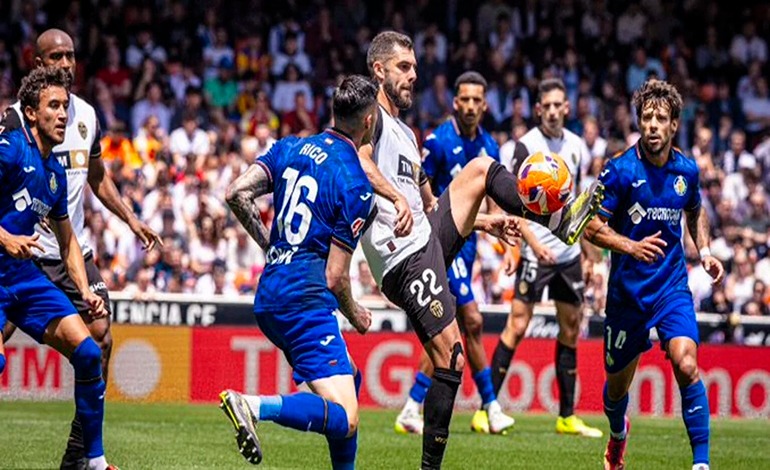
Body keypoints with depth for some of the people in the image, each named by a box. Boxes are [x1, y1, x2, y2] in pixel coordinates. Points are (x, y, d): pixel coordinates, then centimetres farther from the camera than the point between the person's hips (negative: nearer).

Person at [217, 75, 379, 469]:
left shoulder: (290, 148, 9)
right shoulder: (355, 185, -9)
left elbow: (237, 194, 2)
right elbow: (335, 277, -10)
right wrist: (356, 317, 10)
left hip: (269, 298, 9)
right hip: (306, 303, -9)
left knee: (348, 379, 27)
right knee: (344, 420, -19)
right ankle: (255, 406, -37)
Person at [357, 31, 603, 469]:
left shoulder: (405, 133, 26)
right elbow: (357, 159, -27)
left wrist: (484, 222, 22)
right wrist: (396, 197, -40)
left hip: (429, 237, 9)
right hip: (407, 257, -9)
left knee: (480, 167, 12)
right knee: (450, 360, -14)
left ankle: (558, 221, 4)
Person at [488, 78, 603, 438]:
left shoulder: (576, 146, 10)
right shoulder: (527, 146, -8)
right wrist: (535, 244, -22)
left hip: (569, 251, 6)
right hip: (536, 251, -6)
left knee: (571, 328, 8)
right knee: (517, 326, -9)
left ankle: (567, 417, 14)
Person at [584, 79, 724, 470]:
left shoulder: (687, 170, 0)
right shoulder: (620, 170, -12)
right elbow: (592, 227, -12)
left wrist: (704, 251, 5)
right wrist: (632, 247, -27)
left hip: (672, 286, 1)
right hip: (627, 288, -1)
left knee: (686, 367, -22)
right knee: (618, 383, 14)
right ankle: (618, 434, 49)